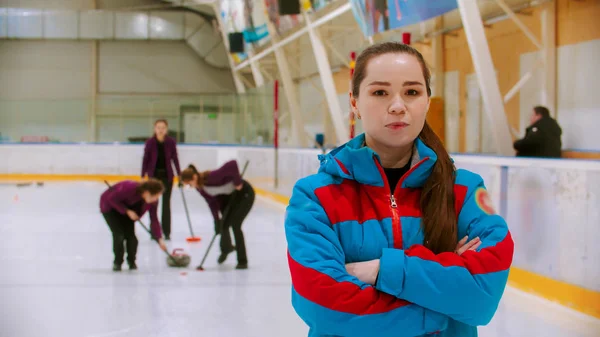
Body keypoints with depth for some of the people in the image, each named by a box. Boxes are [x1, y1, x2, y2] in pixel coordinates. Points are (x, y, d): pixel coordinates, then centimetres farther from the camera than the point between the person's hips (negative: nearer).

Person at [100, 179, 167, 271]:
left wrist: (160, 239, -21)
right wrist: (127, 211, -32)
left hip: (127, 207, 5)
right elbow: (112, 199, -29)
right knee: (119, 234, -17)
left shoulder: (153, 201, -21)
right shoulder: (129, 187, -40)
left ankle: (131, 261, 13)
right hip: (110, 207, -5)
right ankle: (117, 262, 1)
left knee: (130, 234, -8)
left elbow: (154, 219, -15)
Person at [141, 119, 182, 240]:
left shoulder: (171, 142, -6)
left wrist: (180, 175, 1)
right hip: (154, 174, 0)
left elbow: (175, 159, 1)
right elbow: (146, 159, -4)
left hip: (167, 175, 0)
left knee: (166, 203, 4)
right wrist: (142, 176, -5)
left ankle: (166, 231, 9)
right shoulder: (150, 142, -8)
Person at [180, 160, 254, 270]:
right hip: (228, 196, 8)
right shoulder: (199, 187, -10)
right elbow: (212, 202, -5)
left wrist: (237, 181, -31)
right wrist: (217, 220, -13)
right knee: (223, 224, 6)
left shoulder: (212, 177, -36)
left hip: (244, 194, -8)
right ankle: (226, 248, 37)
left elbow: (232, 164, -43)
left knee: (235, 225, -14)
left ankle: (242, 261, -4)